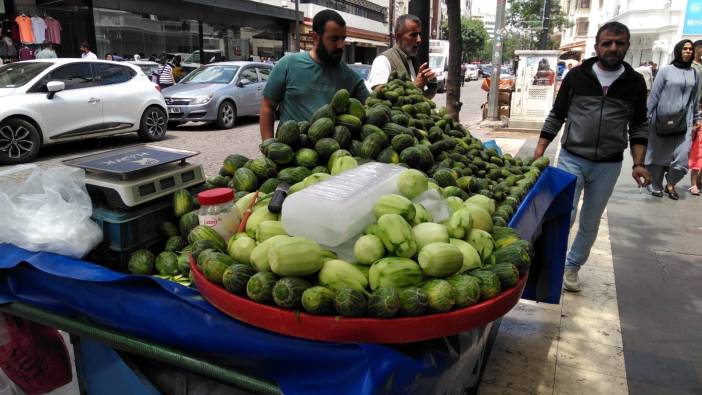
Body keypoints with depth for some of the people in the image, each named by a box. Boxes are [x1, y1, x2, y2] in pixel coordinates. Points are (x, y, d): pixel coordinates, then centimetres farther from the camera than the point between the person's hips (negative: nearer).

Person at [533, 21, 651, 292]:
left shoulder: (635, 82, 2)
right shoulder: (577, 76, -2)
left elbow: (639, 126, 7)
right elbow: (556, 116, 4)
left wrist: (638, 164, -4)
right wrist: (539, 151, -4)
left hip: (608, 166, 2)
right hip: (571, 159, -2)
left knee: (591, 223, 11)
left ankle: (572, 266, 30)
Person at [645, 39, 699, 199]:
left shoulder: (694, 74, 11)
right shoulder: (666, 71, 0)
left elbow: (694, 99, 17)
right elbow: (654, 95, 0)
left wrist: (696, 119, 15)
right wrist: (647, 116, -2)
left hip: (684, 123, 3)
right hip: (662, 120, -3)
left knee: (682, 157, -5)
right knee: (658, 154, 6)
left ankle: (670, 184, 18)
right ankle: (656, 185, 23)